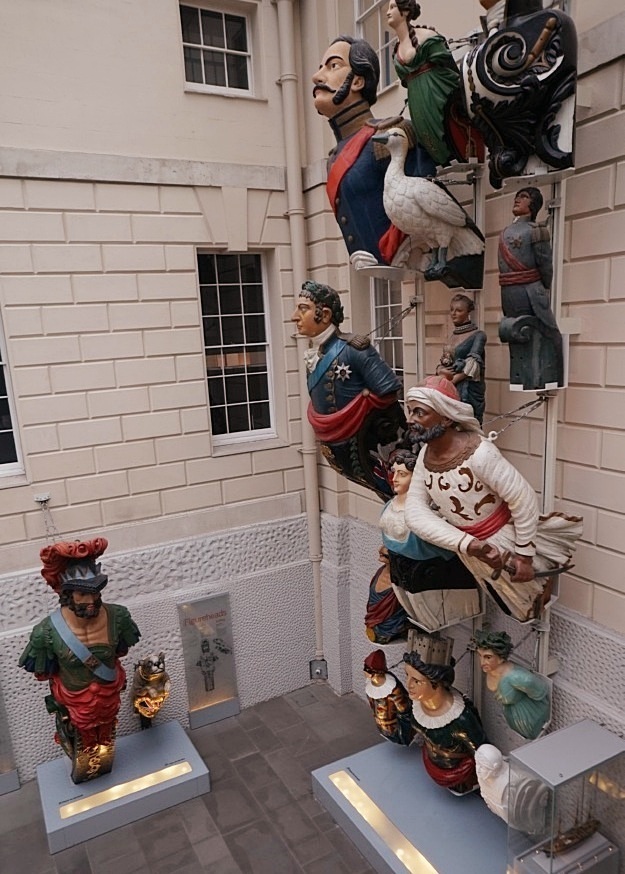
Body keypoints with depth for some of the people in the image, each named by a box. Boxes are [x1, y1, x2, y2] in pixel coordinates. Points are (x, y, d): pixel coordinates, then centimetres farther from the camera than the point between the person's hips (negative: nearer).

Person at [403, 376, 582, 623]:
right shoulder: (426, 455, -12)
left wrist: (524, 556, -18)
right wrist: (467, 544, -30)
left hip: (505, 541, -6)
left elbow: (524, 499, -25)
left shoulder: (479, 453, -33)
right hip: (468, 546, 6)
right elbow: (415, 512, -17)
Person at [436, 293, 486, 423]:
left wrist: (450, 380, -15)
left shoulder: (478, 335, -4)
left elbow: (472, 364, -14)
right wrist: (441, 371, -9)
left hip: (468, 391, -6)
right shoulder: (452, 335, 16)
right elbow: (442, 361, 14)